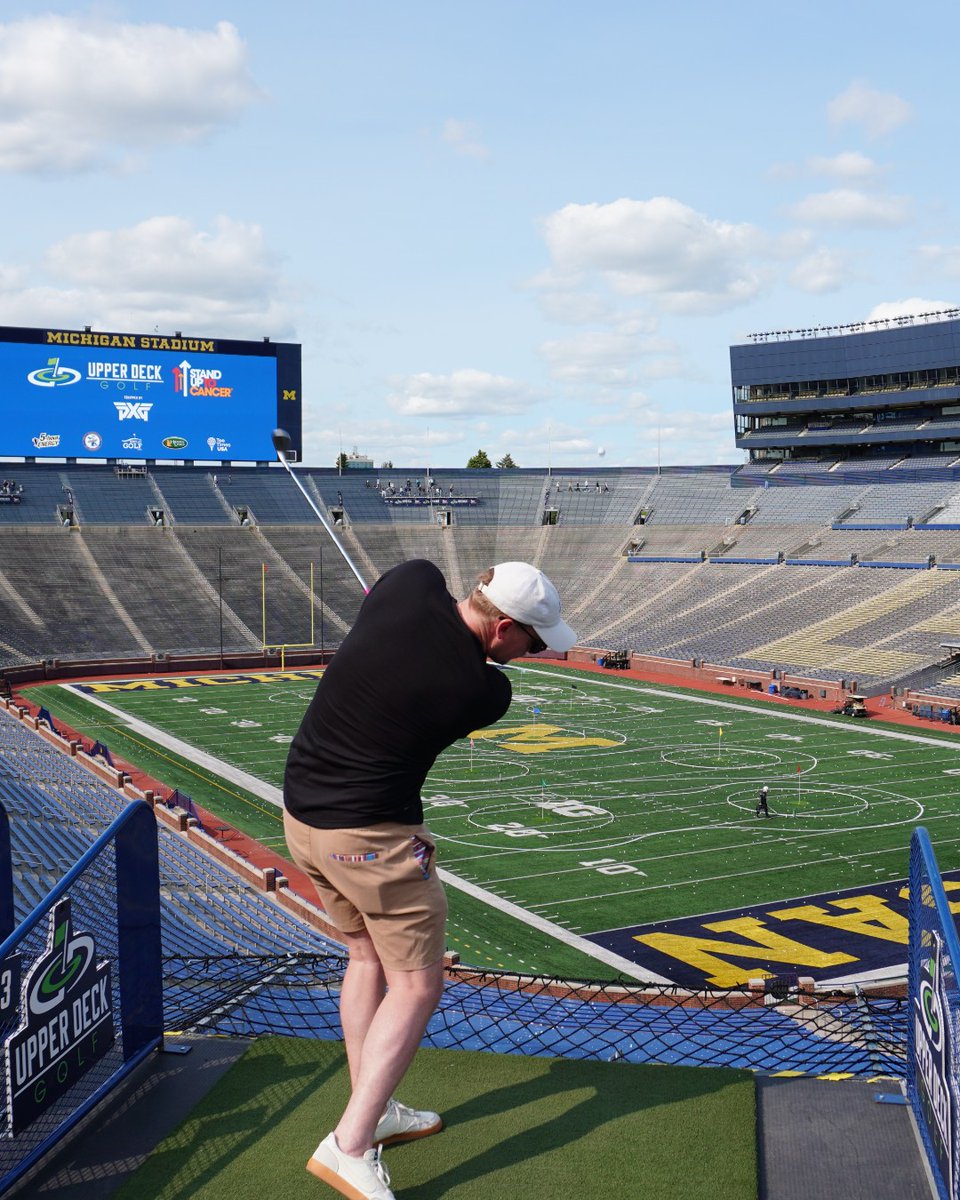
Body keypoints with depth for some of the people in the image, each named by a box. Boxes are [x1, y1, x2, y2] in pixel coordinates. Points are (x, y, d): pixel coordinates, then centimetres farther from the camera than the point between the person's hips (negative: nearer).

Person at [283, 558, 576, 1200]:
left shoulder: (413, 581, -7)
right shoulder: (486, 692, -19)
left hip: (301, 814, 8)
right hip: (372, 834, -8)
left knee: (367, 956, 22)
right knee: (417, 985, 3)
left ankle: (373, 1109, 31)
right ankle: (350, 1146, -3)